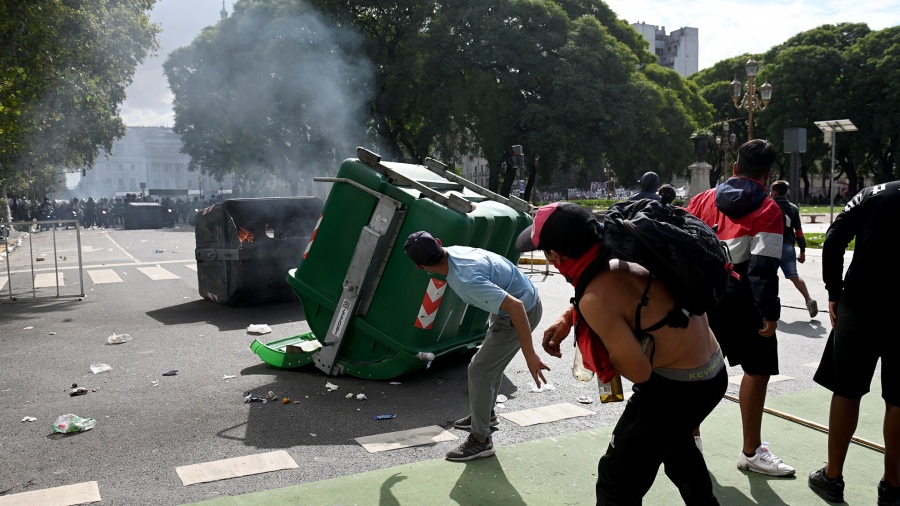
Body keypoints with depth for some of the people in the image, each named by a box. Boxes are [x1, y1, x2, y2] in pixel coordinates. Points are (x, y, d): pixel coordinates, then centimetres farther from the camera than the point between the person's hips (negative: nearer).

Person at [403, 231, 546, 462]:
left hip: (522, 312, -10)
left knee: (479, 369, -7)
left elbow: (515, 307, -41)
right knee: (492, 361, 25)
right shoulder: (452, 251, -11)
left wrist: (530, 355, -40)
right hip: (522, 298, 10)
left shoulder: (467, 281, -37)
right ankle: (486, 414, 46)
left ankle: (481, 440, 7)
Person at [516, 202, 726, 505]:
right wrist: (567, 318, 9)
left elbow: (639, 371, -25)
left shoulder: (597, 299, -30)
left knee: (617, 482, 2)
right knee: (677, 447, 36)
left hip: (677, 388, -9)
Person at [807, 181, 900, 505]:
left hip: (861, 304, 0)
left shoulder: (873, 193, 5)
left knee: (846, 391, 10)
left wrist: (834, 292, 1)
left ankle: (832, 477, 18)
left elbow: (834, 240, -4)